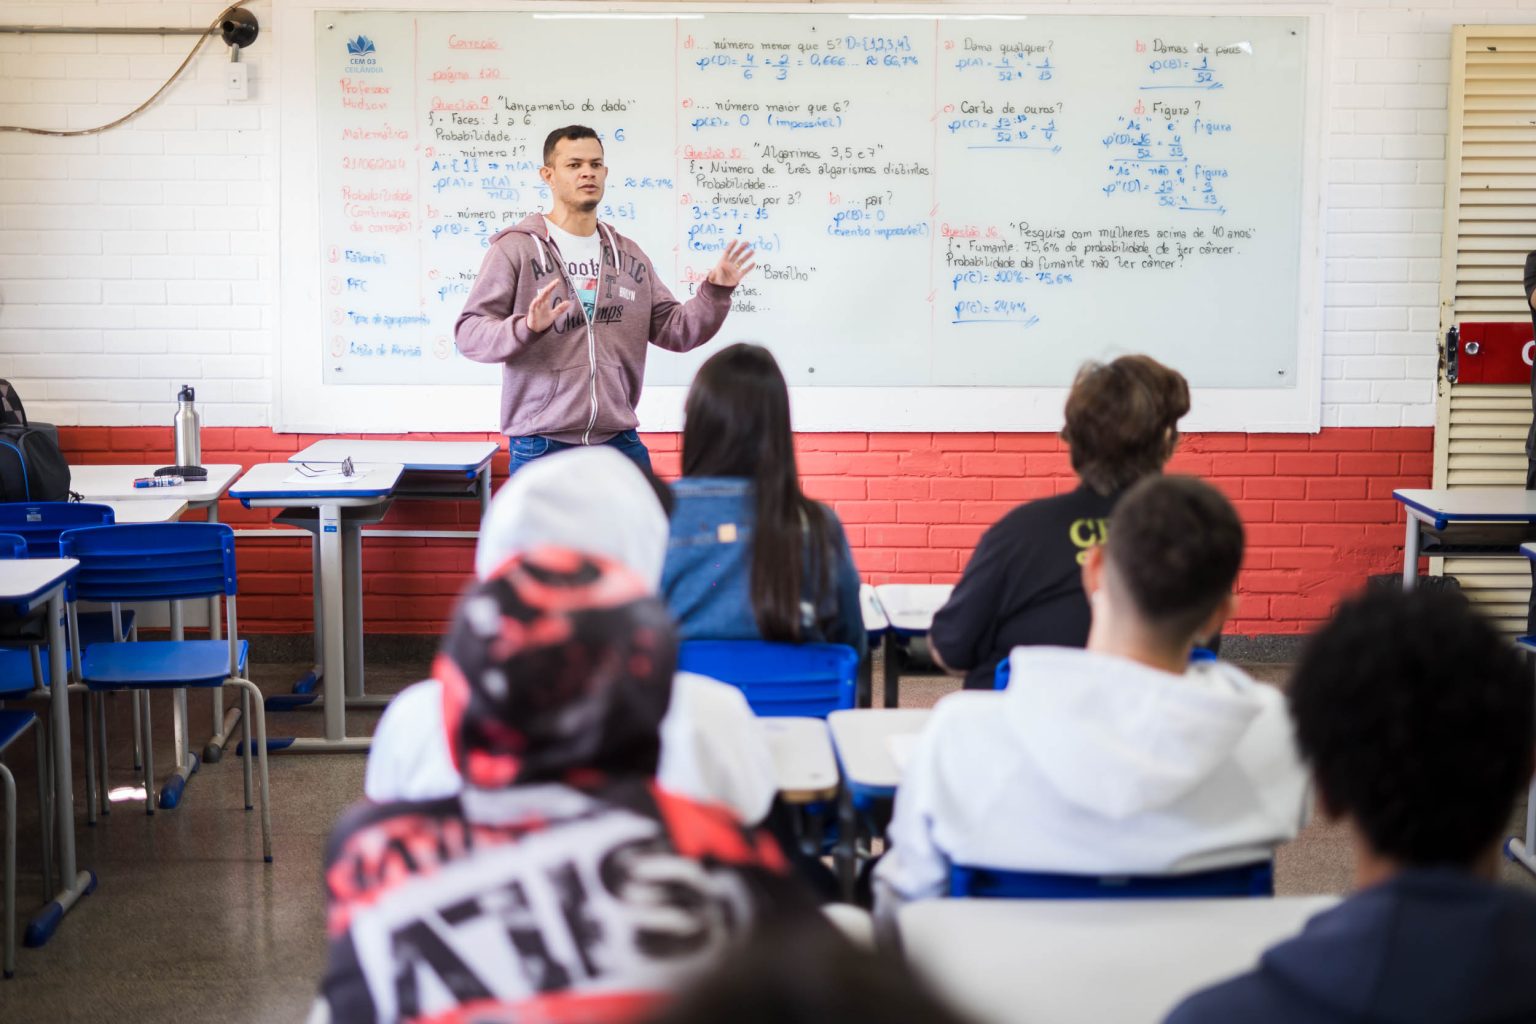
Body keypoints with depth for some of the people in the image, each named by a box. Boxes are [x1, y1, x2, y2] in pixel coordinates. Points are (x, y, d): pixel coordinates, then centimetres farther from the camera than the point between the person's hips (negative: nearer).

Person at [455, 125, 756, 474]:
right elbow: (469, 332, -10)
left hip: (620, 444, 5)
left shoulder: (629, 255, 14)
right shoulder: (515, 247, -4)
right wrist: (527, 328, -29)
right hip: (540, 447, -5)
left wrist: (715, 293, -3)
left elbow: (674, 330, 14)